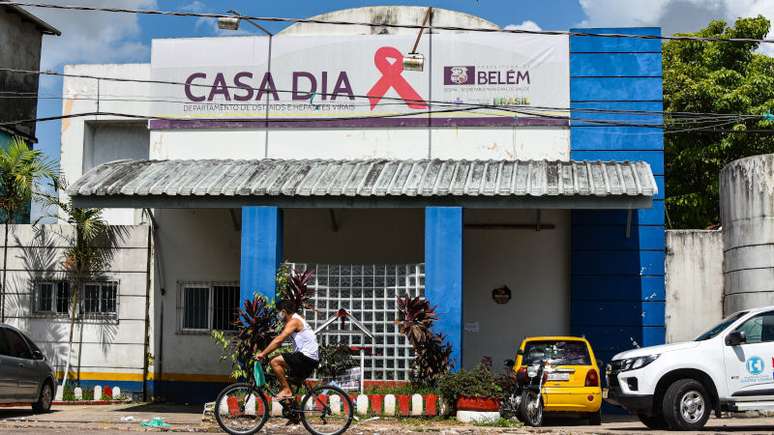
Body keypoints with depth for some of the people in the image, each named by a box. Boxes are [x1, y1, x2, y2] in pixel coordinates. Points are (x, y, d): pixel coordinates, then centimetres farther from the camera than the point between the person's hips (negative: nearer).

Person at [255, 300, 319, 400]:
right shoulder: (296, 320, 19)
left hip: (307, 356, -11)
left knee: (275, 362, -15)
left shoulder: (294, 321, -12)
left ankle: (286, 390, -11)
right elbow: (280, 342, 21)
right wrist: (265, 353, 14)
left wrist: (263, 354, -18)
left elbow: (278, 340, -21)